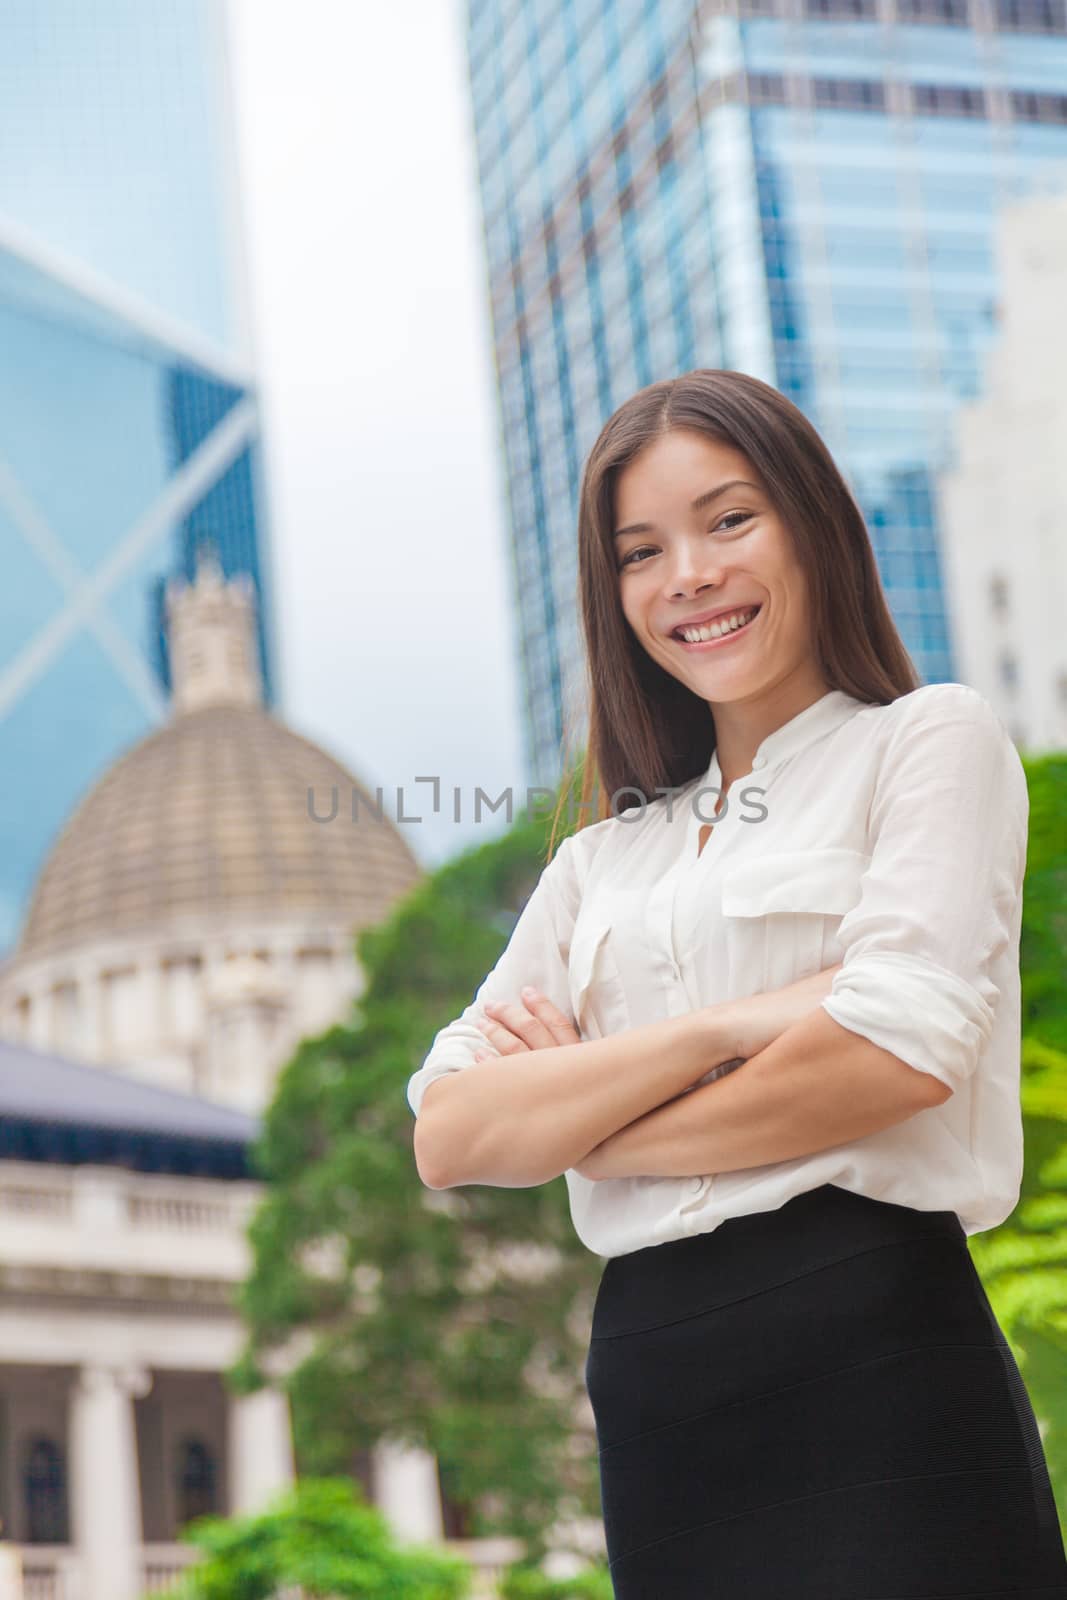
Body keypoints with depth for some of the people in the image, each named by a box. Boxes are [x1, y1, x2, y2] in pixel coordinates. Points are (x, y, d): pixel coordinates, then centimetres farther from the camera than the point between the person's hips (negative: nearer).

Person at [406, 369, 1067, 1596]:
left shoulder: (929, 739, 5)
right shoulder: (602, 863, 18)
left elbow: (905, 1048, -12)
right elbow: (447, 1138, 4)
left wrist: (574, 1111, 0)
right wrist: (723, 1027, -11)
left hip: (872, 1361, -5)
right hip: (652, 1392, 5)